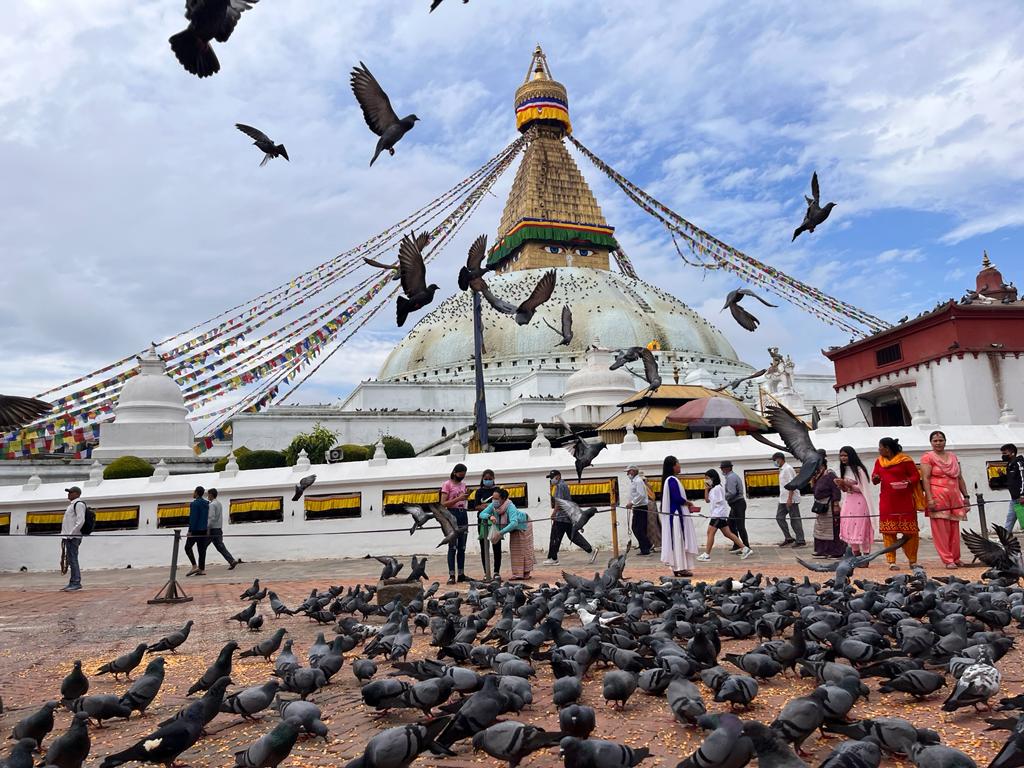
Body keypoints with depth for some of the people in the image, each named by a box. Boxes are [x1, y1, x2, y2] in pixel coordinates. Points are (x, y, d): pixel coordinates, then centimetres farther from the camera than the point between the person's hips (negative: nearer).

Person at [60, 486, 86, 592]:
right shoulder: (72, 505, 23)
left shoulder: (79, 504, -9)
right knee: (70, 559, 10)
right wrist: (65, 536, 19)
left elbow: (81, 521, -19)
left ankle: (76, 583, -11)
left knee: (73, 559, -11)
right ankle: (72, 583, 14)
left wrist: (71, 534, -21)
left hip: (73, 537, -10)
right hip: (68, 537, 10)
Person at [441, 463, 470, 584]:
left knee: (462, 547, 7)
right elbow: (443, 503, -10)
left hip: (463, 515, 6)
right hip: (452, 514, -6)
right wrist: (458, 499, -17)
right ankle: (451, 576, -8)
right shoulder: (447, 484, -3)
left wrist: (466, 496, 3)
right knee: (452, 547, -8)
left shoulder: (463, 484, 15)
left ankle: (461, 574, 11)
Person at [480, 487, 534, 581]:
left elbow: (514, 523, -54)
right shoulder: (492, 506, -24)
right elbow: (481, 514, -27)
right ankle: (517, 574, 9)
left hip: (523, 525, -6)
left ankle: (527, 573, 11)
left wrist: (501, 532, -58)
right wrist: (490, 516, -48)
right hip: (514, 529, 6)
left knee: (524, 549, 0)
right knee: (514, 550, 4)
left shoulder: (510, 507, -42)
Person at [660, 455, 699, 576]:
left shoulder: (671, 479, 15)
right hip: (676, 515, -10)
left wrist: (688, 506, 8)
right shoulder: (672, 480, -16)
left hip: (673, 514, 10)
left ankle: (678, 567, 14)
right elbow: (677, 498, -21)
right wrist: (690, 503, -4)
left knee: (677, 542, 11)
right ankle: (680, 568, -2)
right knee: (678, 540, -5)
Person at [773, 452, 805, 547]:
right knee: (779, 517, 8)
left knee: (795, 519, -3)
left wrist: (789, 499, -24)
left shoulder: (788, 469, -14)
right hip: (783, 500, 10)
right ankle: (788, 538, 14)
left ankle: (800, 541, 5)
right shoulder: (782, 470, 15)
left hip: (791, 499, -10)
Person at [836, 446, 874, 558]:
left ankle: (866, 556, 2)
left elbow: (862, 488, -12)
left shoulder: (858, 469, -9)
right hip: (848, 502, 7)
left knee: (861, 530, -5)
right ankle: (856, 556, 10)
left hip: (859, 502, -7)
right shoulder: (844, 470, 12)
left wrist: (847, 484, -20)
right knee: (849, 529, 3)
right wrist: (841, 485, -2)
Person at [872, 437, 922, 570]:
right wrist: (875, 478, -8)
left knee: (909, 532, 1)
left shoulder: (905, 460, -4)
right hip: (886, 503, 4)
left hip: (905, 502, -4)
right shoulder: (879, 461, 11)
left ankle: (913, 561, 13)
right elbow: (874, 478, 14)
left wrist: (908, 482, -20)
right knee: (888, 532, 1)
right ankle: (891, 562, 5)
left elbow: (916, 476, -1)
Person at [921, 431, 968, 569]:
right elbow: (925, 478, -8)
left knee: (954, 529, 7)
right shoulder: (928, 457, 0)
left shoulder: (953, 456, 17)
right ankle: (948, 560, -1)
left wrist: (965, 496, 15)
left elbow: (960, 478, 20)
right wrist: (930, 498, -16)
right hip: (938, 497, -5)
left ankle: (956, 558, 16)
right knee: (941, 529, -5)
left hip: (954, 497, 5)